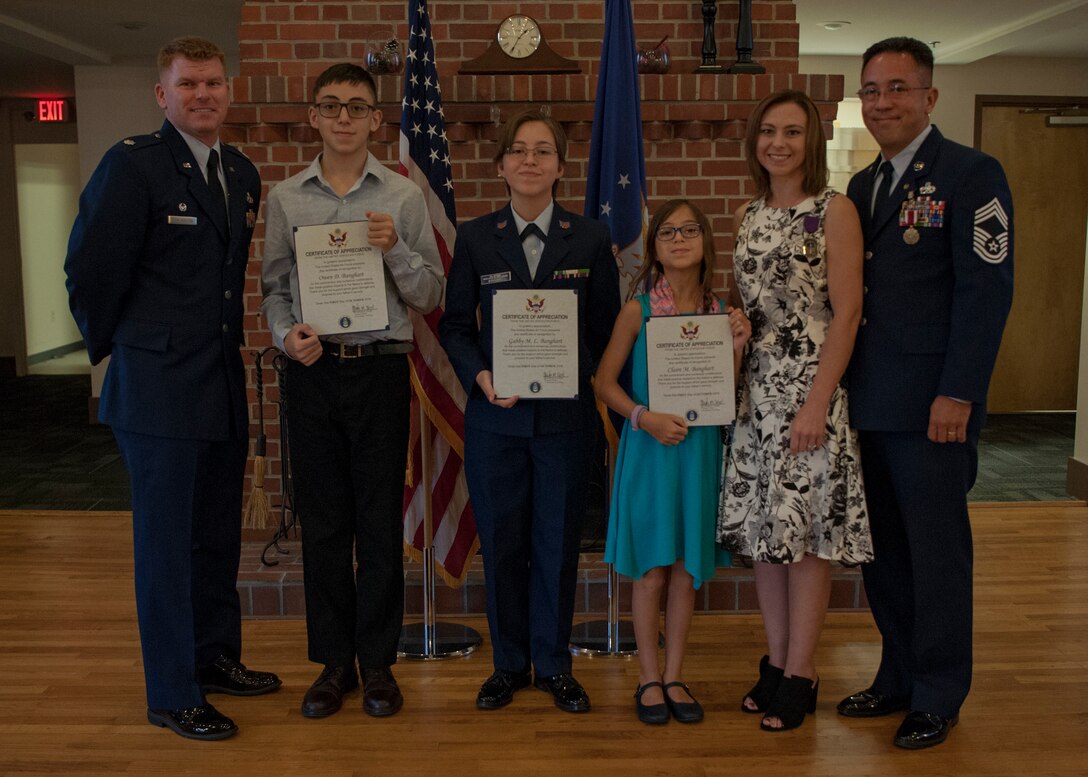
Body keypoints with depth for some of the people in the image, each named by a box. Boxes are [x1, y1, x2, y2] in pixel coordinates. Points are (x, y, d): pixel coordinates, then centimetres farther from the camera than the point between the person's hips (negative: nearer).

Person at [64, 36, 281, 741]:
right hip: (160, 391, -7)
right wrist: (116, 346, 1)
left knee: (219, 536, 17)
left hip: (225, 386, 7)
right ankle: (172, 695, 16)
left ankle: (216, 658, 34)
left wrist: (225, 339, 13)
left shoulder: (243, 174, 11)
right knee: (166, 544, 3)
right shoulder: (134, 163, -10)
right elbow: (91, 268, -9)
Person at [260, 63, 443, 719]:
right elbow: (273, 285, 10)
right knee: (323, 520, 8)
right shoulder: (286, 198, 8)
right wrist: (287, 333, -9)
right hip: (312, 369, 2)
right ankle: (334, 661, 21)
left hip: (381, 367, -1)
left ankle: (378, 662, 18)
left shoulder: (404, 197, 3)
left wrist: (396, 249, -14)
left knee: (380, 519, 4)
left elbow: (431, 296, 2)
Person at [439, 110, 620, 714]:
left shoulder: (590, 238, 4)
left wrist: (580, 376, -9)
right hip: (494, 415, 0)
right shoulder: (474, 238, 4)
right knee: (500, 540, 7)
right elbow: (454, 325, 5)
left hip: (564, 414, 0)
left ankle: (553, 664, 23)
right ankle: (509, 663, 24)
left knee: (558, 540, 6)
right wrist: (479, 375, -11)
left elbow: (606, 326, 5)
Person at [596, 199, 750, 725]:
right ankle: (649, 678, 19)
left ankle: (674, 676, 23)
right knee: (652, 570, 3)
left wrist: (737, 347, -8)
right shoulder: (638, 310, -4)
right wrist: (645, 418, -16)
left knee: (687, 571, 9)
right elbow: (604, 381, -3)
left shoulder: (719, 311, 4)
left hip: (700, 449, 3)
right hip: (649, 449, -3)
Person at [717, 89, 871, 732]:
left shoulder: (834, 210, -6)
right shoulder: (747, 216, 11)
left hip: (811, 389, -6)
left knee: (807, 531, -1)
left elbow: (847, 314, -12)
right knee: (762, 524, 10)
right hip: (756, 388, 6)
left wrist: (817, 403, -17)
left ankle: (801, 673, 13)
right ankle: (777, 660, 23)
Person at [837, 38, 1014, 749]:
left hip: (932, 405, -6)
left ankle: (938, 698, 19)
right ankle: (898, 678, 29)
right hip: (869, 402, 7)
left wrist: (958, 394, -18)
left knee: (937, 551, 5)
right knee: (882, 549, 13)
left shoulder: (973, 174, -5)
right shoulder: (863, 185, 16)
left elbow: (987, 290, -13)